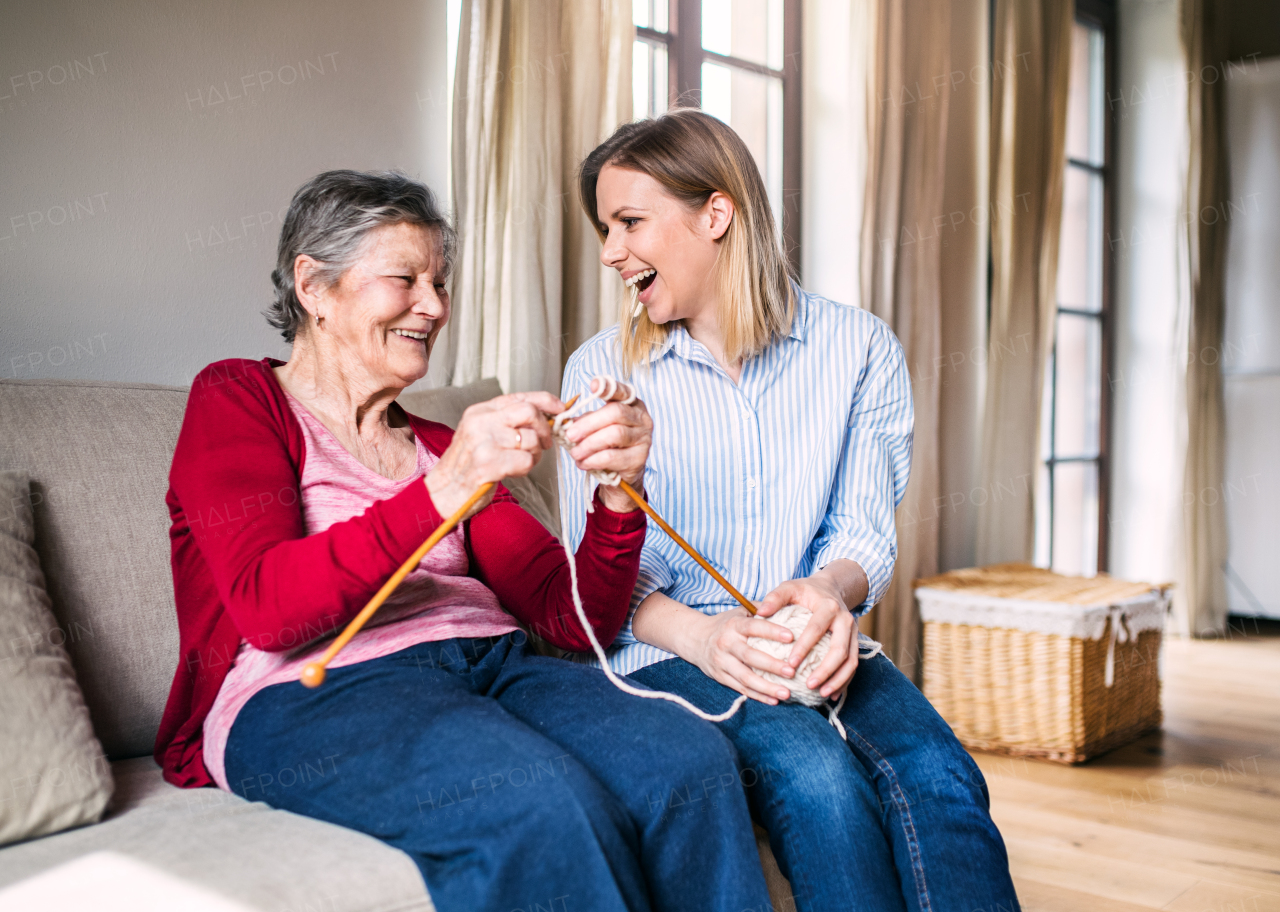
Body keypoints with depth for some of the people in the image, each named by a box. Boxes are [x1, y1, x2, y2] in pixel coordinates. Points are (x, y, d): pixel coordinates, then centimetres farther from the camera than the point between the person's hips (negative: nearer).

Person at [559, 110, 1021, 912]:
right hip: (668, 652, -1)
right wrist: (698, 635, -20)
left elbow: (867, 531, 3)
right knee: (817, 773, -31)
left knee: (936, 775, -29)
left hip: (818, 647, 2)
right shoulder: (603, 370, 4)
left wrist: (831, 590, -21)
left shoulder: (860, 349, 6)